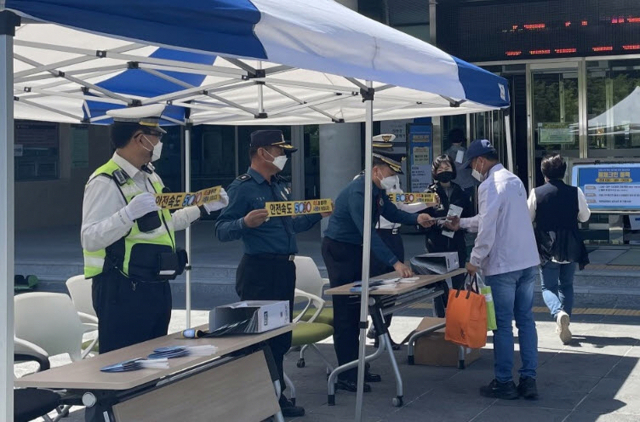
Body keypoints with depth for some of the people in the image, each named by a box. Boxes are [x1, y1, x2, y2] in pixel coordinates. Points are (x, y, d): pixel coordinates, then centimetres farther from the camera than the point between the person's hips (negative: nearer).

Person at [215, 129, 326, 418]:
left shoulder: (280, 186, 15)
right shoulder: (242, 188, -12)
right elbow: (222, 231, -19)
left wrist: (318, 214, 17)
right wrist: (246, 223, -37)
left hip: (284, 269, 9)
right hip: (259, 271, -9)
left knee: (281, 336, 14)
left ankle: (276, 395, 25)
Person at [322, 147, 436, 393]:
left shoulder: (378, 191, 3)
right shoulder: (358, 192, -26)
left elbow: (392, 213, 16)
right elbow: (369, 232, -34)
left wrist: (416, 219, -4)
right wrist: (395, 262, -39)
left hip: (356, 250, 10)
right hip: (339, 250, -10)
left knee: (357, 310, 14)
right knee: (345, 313, -8)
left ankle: (355, 367, 24)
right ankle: (345, 377, -4)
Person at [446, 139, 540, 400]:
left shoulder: (489, 185, -14)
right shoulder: (514, 180, 13)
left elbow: (487, 229, -18)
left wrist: (475, 261, -7)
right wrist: (462, 224, 31)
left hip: (503, 265, -8)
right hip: (528, 261, 8)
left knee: (503, 324, 2)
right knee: (526, 320, 10)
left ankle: (504, 383, 9)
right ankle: (528, 380, 13)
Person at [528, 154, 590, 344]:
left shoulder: (536, 193, -10)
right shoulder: (575, 192, -6)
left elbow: (529, 218, -1)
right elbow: (585, 216, 6)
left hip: (547, 249, -2)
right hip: (571, 248, 2)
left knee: (548, 287, 7)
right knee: (567, 286, 19)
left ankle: (559, 313, -22)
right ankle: (564, 323, 15)